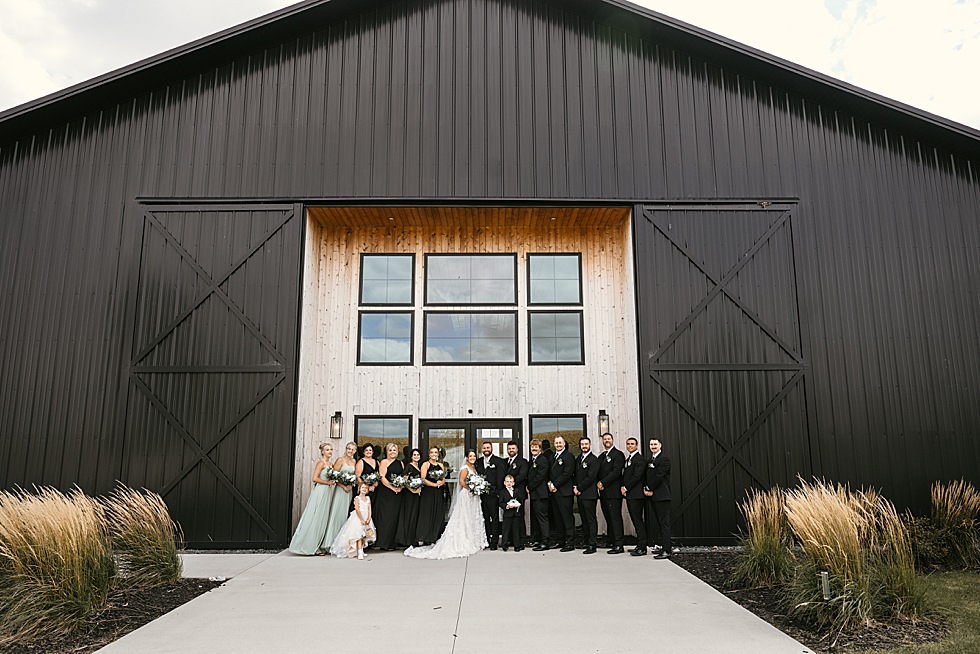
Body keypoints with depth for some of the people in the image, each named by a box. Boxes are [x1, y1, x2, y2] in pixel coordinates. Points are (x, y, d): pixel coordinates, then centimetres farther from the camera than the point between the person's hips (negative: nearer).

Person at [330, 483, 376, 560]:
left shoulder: (368, 498, 11)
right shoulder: (357, 498, -5)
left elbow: (369, 509, 5)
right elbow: (357, 509, -13)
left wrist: (368, 519, -8)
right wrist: (362, 519, -18)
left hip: (366, 519, 6)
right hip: (358, 518, -6)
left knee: (364, 536, 6)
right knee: (359, 535, -14)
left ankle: (361, 551, 16)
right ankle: (359, 553, -19)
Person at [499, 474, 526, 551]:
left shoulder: (517, 490, 9)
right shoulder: (502, 492, 0)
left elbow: (521, 500, 11)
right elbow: (501, 503, -4)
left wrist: (519, 505, -9)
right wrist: (506, 506, -20)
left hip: (516, 513, 2)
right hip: (507, 514, -2)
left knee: (516, 530, 7)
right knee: (506, 530, 0)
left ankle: (517, 545, 13)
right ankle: (504, 545, 10)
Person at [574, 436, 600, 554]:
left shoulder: (593, 459, -8)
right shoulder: (578, 459, 17)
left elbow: (590, 477, -15)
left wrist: (579, 488, -11)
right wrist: (574, 487, 2)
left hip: (589, 494, -8)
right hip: (580, 494, 8)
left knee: (591, 520, -5)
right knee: (584, 520, 11)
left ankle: (592, 545, -3)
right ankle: (586, 542, 18)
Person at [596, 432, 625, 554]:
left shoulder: (618, 454, -4)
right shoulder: (601, 456, 21)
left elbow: (616, 471, -14)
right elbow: (599, 472, 20)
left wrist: (603, 483, -14)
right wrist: (598, 483, 0)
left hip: (613, 492, -8)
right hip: (603, 492, 8)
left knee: (615, 517, -8)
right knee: (608, 517, 11)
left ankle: (618, 545, -7)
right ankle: (610, 541, 19)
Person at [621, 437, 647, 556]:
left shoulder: (639, 459, -10)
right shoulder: (628, 459, 19)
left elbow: (637, 476, -17)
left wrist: (626, 488, -11)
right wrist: (622, 487, 3)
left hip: (636, 495, -9)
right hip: (629, 495, 9)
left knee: (638, 521, -8)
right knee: (635, 521, 11)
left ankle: (642, 548, -5)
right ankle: (640, 545, 16)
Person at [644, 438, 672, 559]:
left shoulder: (664, 459, -8)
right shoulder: (650, 461, 19)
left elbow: (659, 476, -14)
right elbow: (647, 476, 18)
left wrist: (649, 489, -9)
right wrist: (646, 489, 1)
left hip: (662, 495, -8)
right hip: (652, 496, 8)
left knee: (664, 523, -9)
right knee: (657, 522, 11)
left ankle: (666, 550, -11)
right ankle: (661, 546, 18)